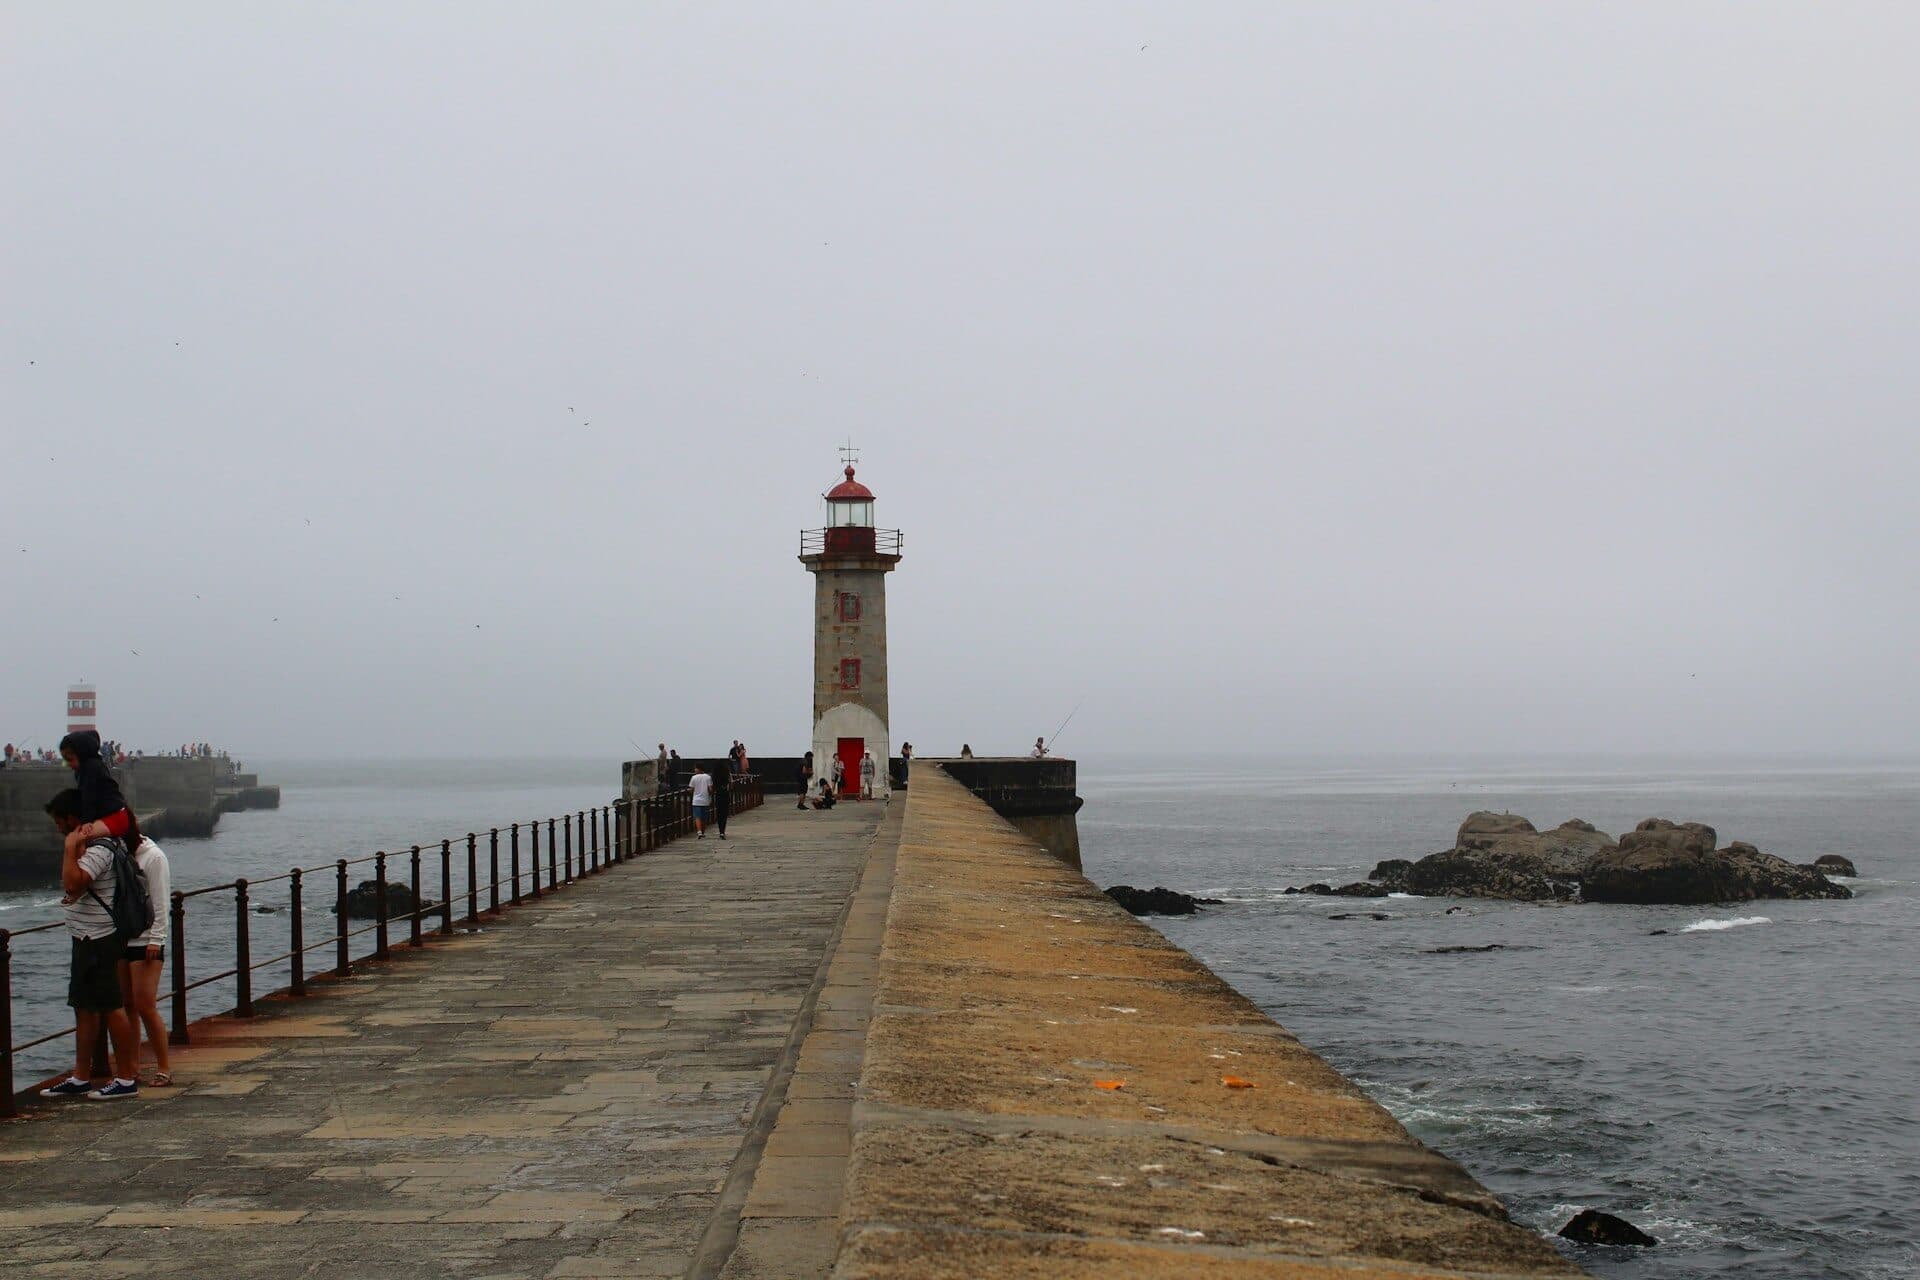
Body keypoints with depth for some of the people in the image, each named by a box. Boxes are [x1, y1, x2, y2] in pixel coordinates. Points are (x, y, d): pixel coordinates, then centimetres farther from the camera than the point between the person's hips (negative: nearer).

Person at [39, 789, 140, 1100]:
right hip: (87, 939, 11)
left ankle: (126, 1079, 0)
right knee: (85, 1007, 14)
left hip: (100, 941, -11)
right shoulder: (89, 845, 15)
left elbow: (73, 883, -35)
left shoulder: (99, 849, -19)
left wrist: (71, 848, -24)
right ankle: (80, 1078, 20)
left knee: (111, 1008, -5)